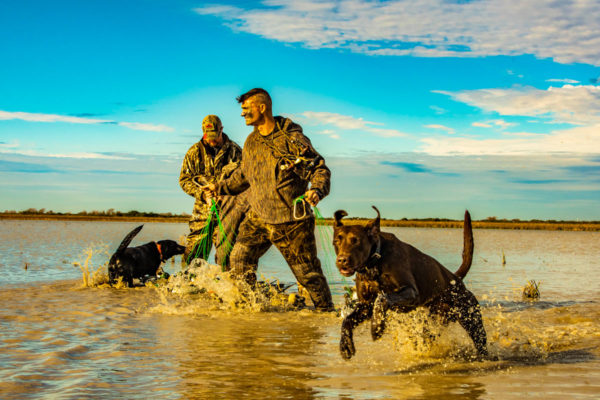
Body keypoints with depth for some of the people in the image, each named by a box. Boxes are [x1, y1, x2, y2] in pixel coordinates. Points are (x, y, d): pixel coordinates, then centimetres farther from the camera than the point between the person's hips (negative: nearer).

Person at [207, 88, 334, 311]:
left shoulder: (292, 139, -12)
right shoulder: (251, 142, 9)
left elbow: (321, 169, -11)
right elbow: (243, 175, 25)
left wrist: (316, 190, -29)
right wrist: (222, 188, 26)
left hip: (292, 221, -6)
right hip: (259, 218, 6)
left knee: (308, 273, 2)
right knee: (240, 260, -2)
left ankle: (326, 311, 19)